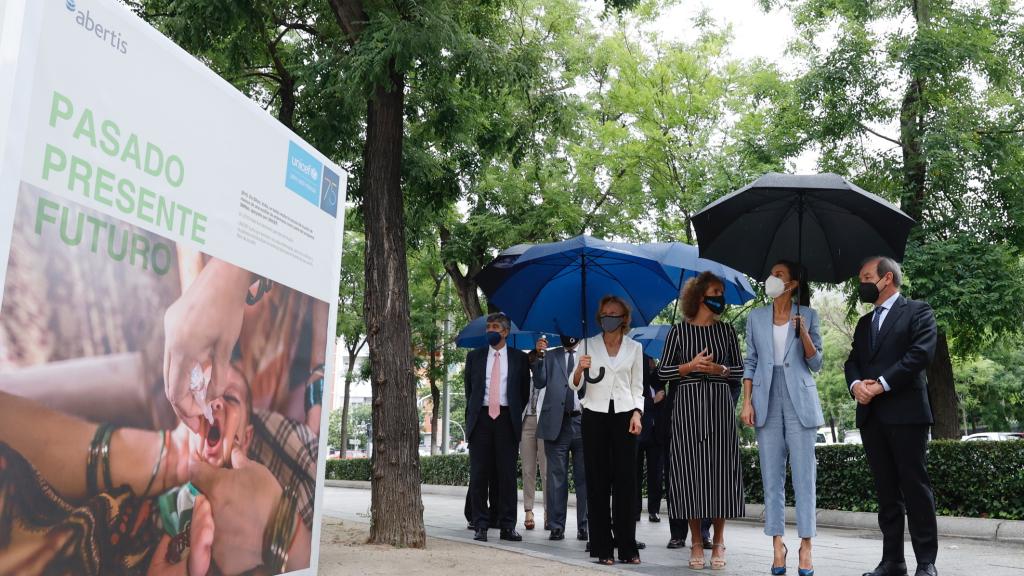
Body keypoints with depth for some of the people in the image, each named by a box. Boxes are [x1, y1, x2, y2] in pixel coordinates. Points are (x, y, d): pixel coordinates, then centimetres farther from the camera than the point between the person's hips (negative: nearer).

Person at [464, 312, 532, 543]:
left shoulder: (519, 358, 7)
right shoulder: (474, 357, 11)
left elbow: (525, 391, 10)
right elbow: (468, 389, 17)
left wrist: (516, 414, 7)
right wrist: (472, 414, 13)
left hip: (507, 419, -1)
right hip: (481, 418, 1)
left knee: (507, 474, 0)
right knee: (479, 474, 0)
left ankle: (508, 526, 5)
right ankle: (481, 525, 6)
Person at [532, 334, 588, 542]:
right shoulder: (550, 356, 15)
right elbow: (540, 382, 3)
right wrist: (537, 357, -8)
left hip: (583, 422, -1)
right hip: (556, 423, 1)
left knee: (584, 477, 2)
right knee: (556, 478, 3)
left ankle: (584, 527, 8)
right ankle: (556, 526, 8)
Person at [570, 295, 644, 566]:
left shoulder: (634, 347, 8)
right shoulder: (589, 344, 5)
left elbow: (637, 387, 10)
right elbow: (575, 385, 3)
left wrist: (636, 414, -5)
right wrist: (579, 369, -18)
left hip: (624, 416, 0)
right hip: (595, 416, 0)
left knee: (625, 481, -3)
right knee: (598, 481, 0)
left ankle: (627, 546, 3)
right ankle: (602, 547, 4)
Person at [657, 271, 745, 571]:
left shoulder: (726, 330, 9)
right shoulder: (679, 331, 3)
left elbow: (740, 369, 10)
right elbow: (663, 372, 3)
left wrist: (719, 369, -9)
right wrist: (691, 365, -12)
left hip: (720, 405, 2)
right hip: (687, 406, -1)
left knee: (720, 468, 0)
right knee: (690, 469, -2)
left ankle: (718, 541, 10)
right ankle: (696, 542, 8)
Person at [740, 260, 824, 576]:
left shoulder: (807, 315, 5)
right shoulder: (756, 318, 10)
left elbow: (816, 363, 3)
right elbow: (750, 362, 9)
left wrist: (802, 332, -12)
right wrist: (747, 402, 0)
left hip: (799, 399, -2)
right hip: (767, 400, 2)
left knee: (804, 475, -3)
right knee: (772, 476, 3)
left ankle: (805, 547, 2)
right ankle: (778, 544, 8)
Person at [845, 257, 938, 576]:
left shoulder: (917, 311, 2)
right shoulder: (864, 323, 22)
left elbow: (921, 353, -12)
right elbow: (852, 361, 15)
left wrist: (881, 384, -15)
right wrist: (856, 384, -7)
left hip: (905, 412, -6)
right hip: (870, 415, 6)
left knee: (915, 487, -4)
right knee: (886, 490, 7)